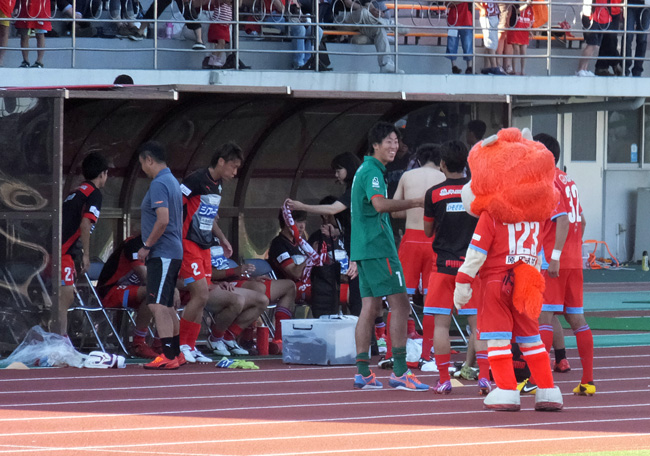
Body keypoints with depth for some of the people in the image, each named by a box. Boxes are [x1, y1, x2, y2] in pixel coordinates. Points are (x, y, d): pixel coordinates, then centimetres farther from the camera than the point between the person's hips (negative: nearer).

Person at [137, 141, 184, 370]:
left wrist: (146, 246, -14)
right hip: (173, 254, 10)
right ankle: (176, 354, 19)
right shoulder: (172, 181, 16)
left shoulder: (159, 184, -15)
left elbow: (162, 220, -24)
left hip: (162, 255, -10)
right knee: (166, 306, 15)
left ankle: (168, 356, -20)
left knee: (158, 305, -14)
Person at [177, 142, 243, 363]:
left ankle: (190, 347, 12)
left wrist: (222, 239, 25)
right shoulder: (196, 180, -15)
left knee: (200, 298, 7)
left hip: (204, 246, 9)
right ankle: (180, 345, -5)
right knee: (200, 295, -14)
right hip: (188, 245, -9)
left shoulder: (218, 185, 13)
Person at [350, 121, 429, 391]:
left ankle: (363, 372, 6)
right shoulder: (372, 171, -12)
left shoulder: (365, 170, 20)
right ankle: (399, 372, -12)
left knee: (370, 308, 8)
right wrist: (416, 202, -27)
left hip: (365, 248, 10)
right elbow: (380, 204, -28)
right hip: (378, 248, -10)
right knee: (400, 305, -9)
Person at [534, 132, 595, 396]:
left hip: (554, 262, -9)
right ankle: (588, 381, 8)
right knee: (576, 317, 9)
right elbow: (581, 221, 21)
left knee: (543, 316, -9)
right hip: (574, 261, 9)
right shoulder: (568, 181, 16)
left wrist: (555, 256, -24)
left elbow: (562, 220, -20)